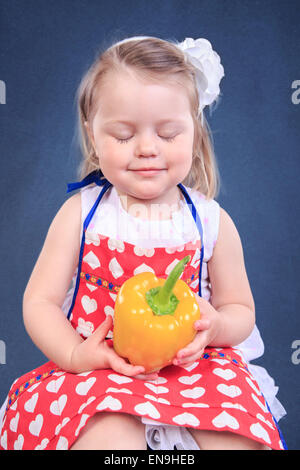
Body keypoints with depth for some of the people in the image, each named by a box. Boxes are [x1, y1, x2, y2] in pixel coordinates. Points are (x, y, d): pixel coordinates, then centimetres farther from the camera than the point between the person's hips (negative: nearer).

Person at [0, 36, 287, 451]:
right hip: (99, 369, -1)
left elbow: (240, 308, 8)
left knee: (236, 435, -22)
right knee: (108, 435, -30)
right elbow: (39, 301, 0)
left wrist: (214, 325, -16)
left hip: (192, 367, 2)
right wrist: (75, 354, -19)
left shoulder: (212, 222, -1)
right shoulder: (81, 213, -2)